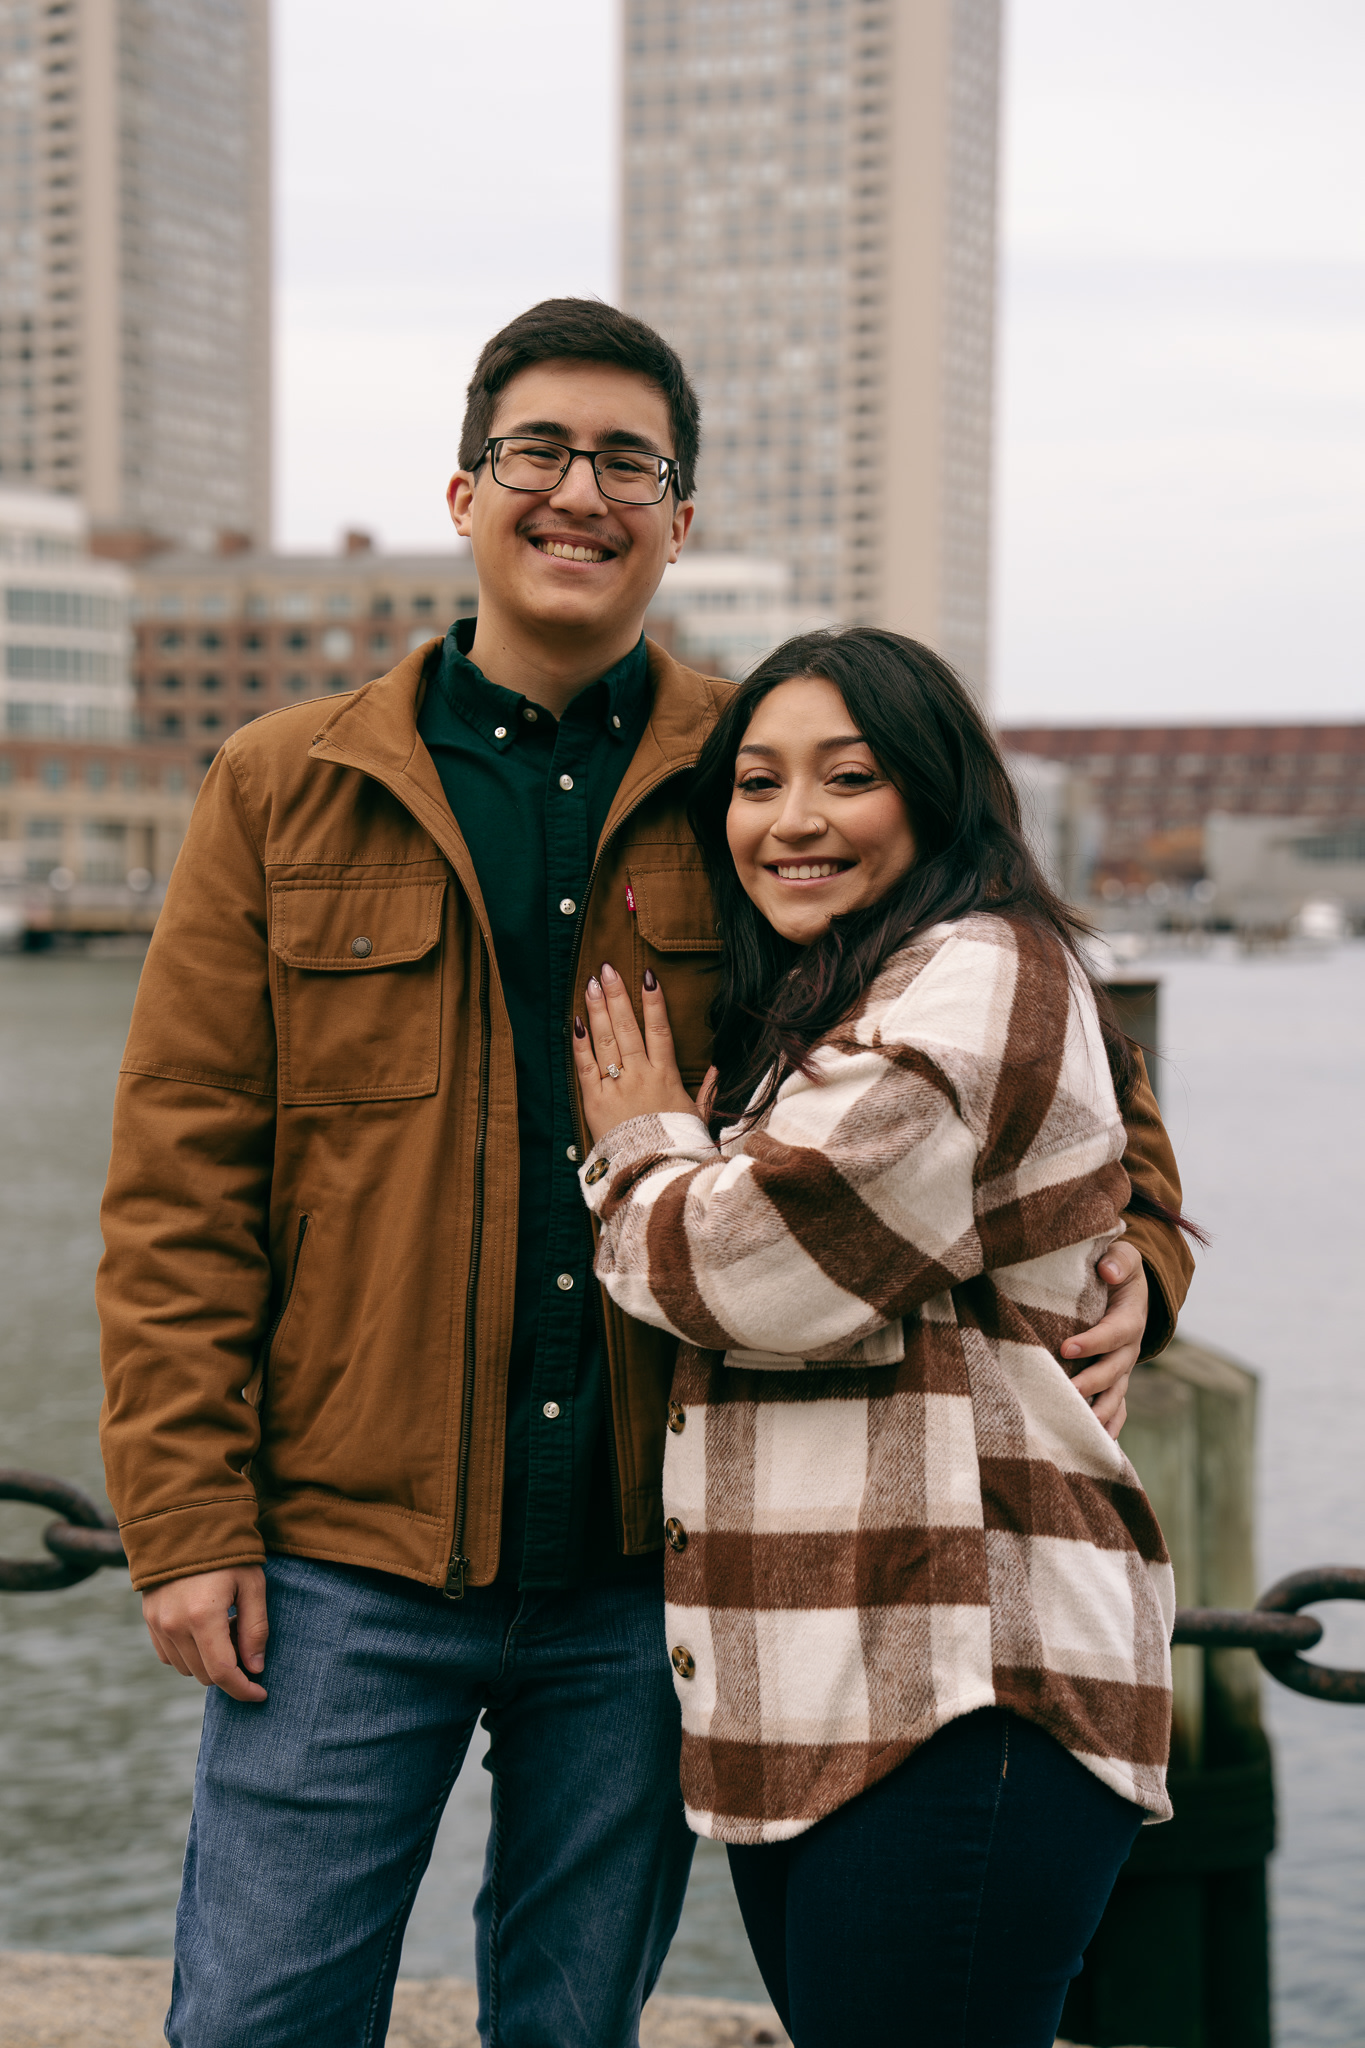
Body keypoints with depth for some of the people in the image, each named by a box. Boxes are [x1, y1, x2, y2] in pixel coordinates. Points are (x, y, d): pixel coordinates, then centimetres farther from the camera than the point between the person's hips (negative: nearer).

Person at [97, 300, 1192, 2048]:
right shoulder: (287, 792, 4)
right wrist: (189, 1517, -6)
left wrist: (1126, 1245, -6)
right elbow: (180, 1174, 1)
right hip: (348, 1559, 0)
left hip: (648, 1573, 1)